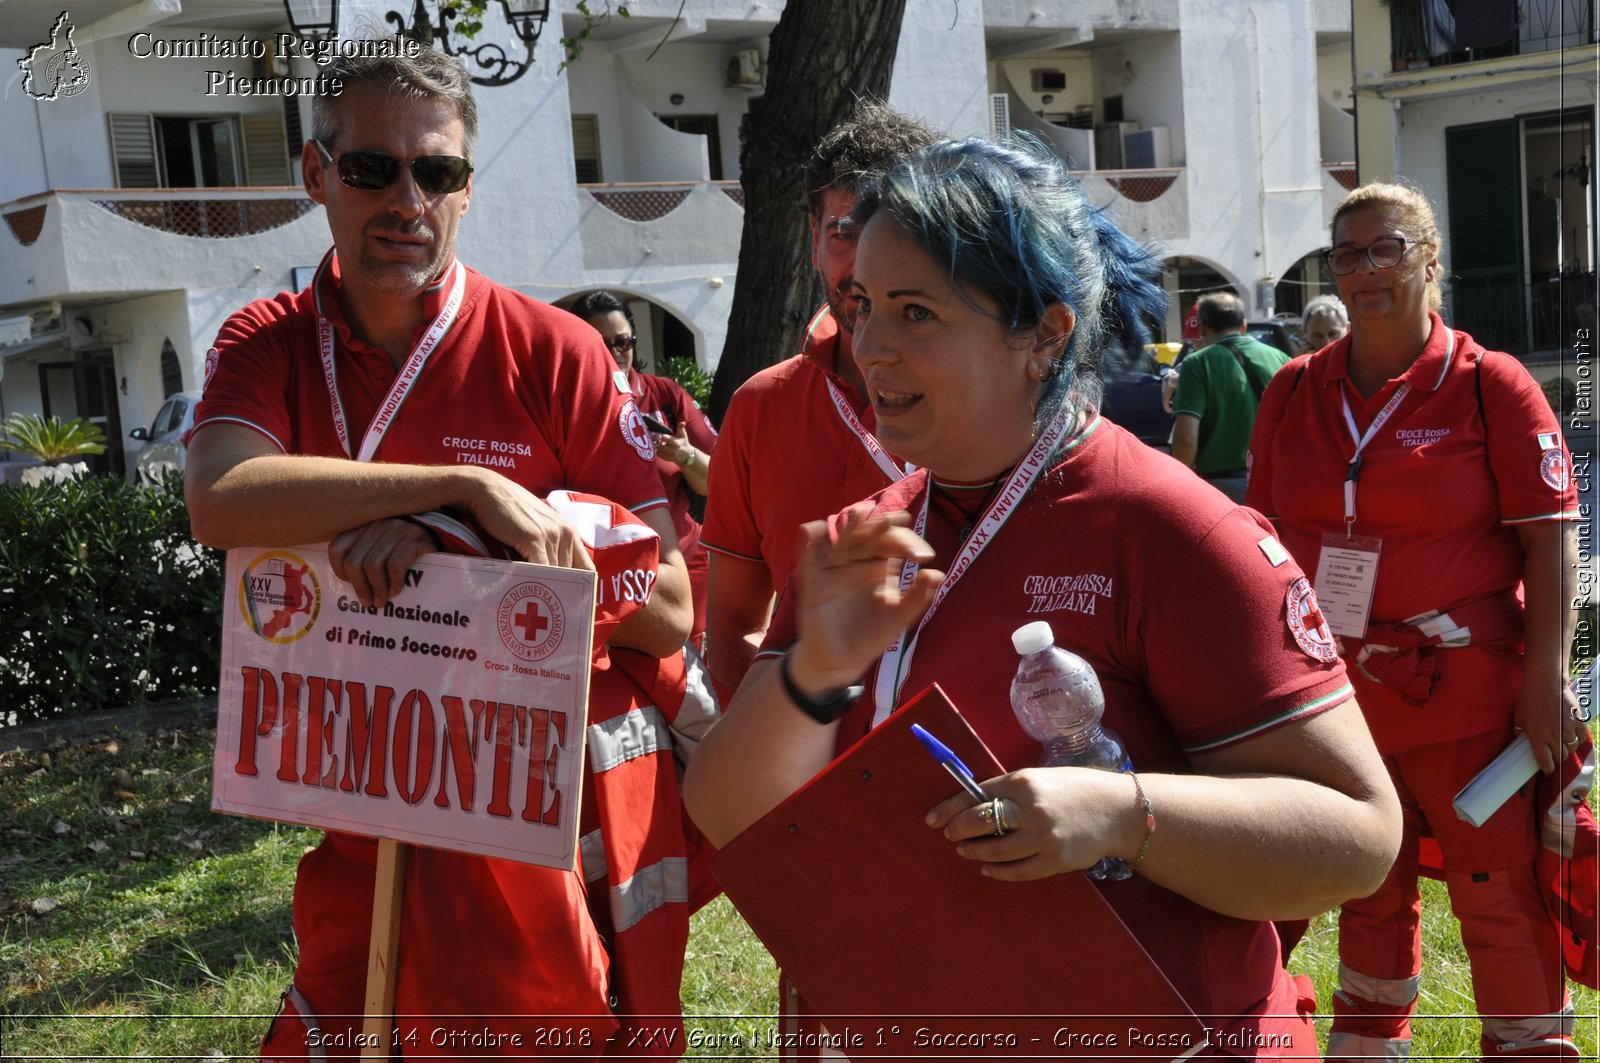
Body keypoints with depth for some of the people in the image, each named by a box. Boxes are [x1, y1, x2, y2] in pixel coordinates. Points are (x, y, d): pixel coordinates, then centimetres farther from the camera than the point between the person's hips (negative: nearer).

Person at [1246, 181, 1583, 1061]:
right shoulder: (1294, 391, 5)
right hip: (1339, 691, 4)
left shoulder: (1489, 385, -6)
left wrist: (1545, 678, -13)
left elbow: (1549, 539, -8)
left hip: (1466, 691, -4)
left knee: (1497, 892, 2)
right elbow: (1266, 533, 11)